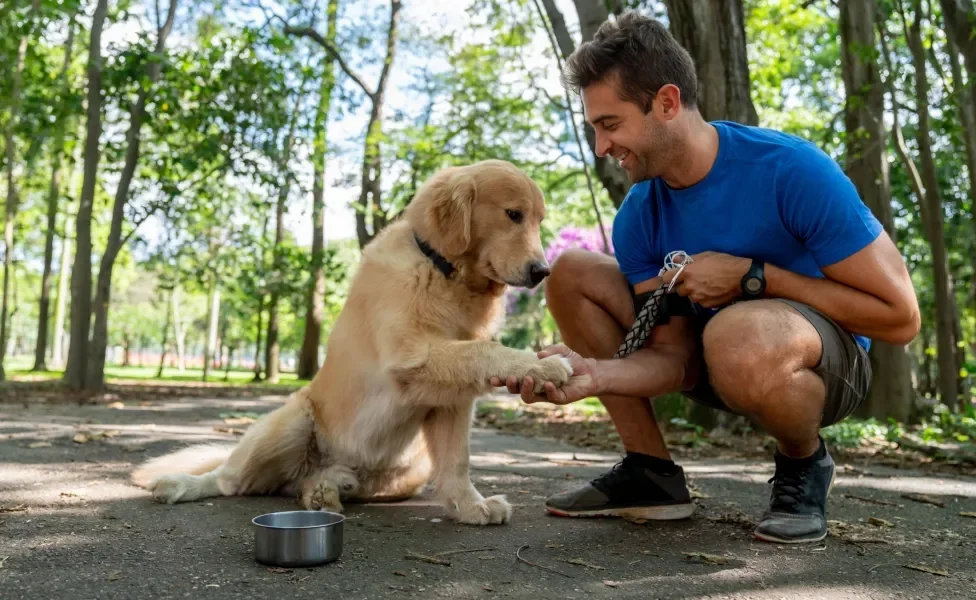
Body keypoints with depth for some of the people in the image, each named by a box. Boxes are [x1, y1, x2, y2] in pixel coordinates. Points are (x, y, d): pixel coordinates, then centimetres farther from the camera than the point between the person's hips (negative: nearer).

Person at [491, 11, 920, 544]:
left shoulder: (793, 170, -25)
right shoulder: (637, 219, -9)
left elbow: (899, 317, -21)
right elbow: (673, 355, -11)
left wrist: (750, 276, -25)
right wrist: (597, 374, -32)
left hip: (830, 360, -5)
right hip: (713, 358, 6)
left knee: (736, 334, -42)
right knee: (570, 273, -6)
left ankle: (804, 465, -7)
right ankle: (651, 472, -4)